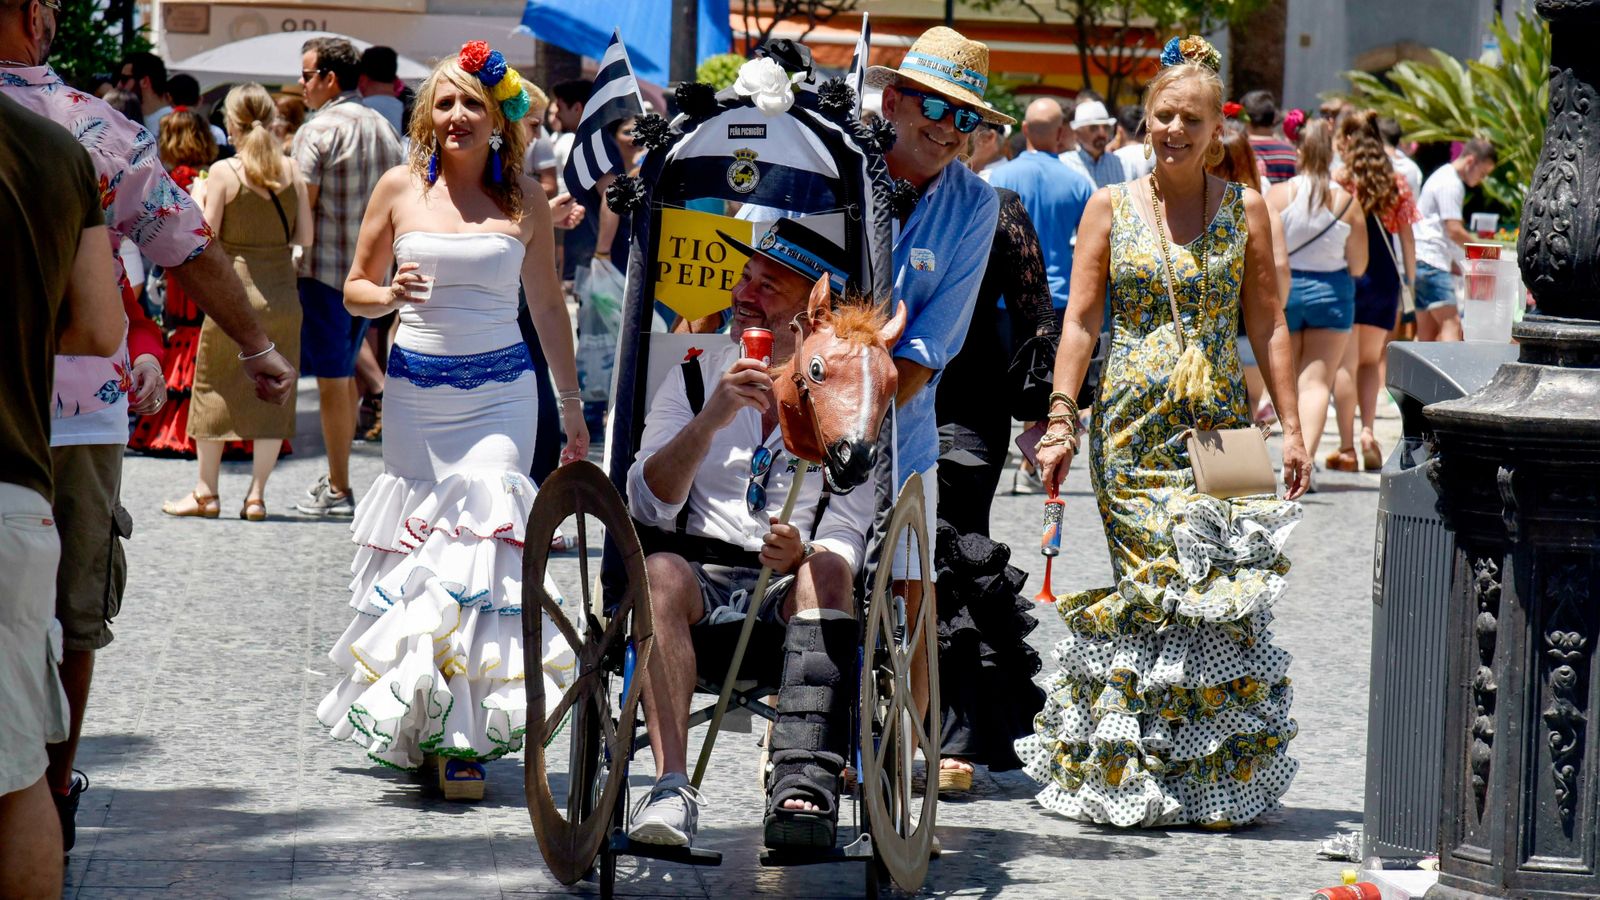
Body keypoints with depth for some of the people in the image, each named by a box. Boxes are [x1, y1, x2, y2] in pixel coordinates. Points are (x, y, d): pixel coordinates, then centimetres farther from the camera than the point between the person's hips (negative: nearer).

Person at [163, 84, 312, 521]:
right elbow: (305, 236, 1)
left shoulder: (223, 172, -10)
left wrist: (197, 204, 8)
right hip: (282, 293, 3)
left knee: (215, 389, 10)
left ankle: (206, 493, 16)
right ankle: (256, 495, 8)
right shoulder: (291, 169, 0)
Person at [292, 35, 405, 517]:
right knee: (345, 373, 17)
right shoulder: (384, 129, 11)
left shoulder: (319, 131, -13)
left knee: (332, 378, -2)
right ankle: (337, 477, 22)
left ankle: (338, 491, 1)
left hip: (326, 269, -8)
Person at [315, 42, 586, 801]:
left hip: (499, 390, -1)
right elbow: (354, 288, 12)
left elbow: (548, 305, 13)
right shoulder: (400, 188, 5)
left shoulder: (523, 199, 4)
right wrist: (390, 294, -12)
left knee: (483, 540, -13)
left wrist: (572, 407, 15)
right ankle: (407, 718, 19)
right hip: (415, 389, 2)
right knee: (412, 541, 5)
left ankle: (464, 734, -11)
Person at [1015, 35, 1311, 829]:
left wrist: (1291, 426, 1)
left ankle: (1216, 773, 3)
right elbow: (1080, 322, 4)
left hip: (1219, 427, 1)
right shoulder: (1110, 207, 6)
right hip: (1132, 427, 0)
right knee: (1144, 592, -5)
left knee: (1221, 594, -6)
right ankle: (1140, 769, 5)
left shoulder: (1244, 210, 7)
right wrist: (1060, 419, -5)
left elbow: (1268, 325, 7)